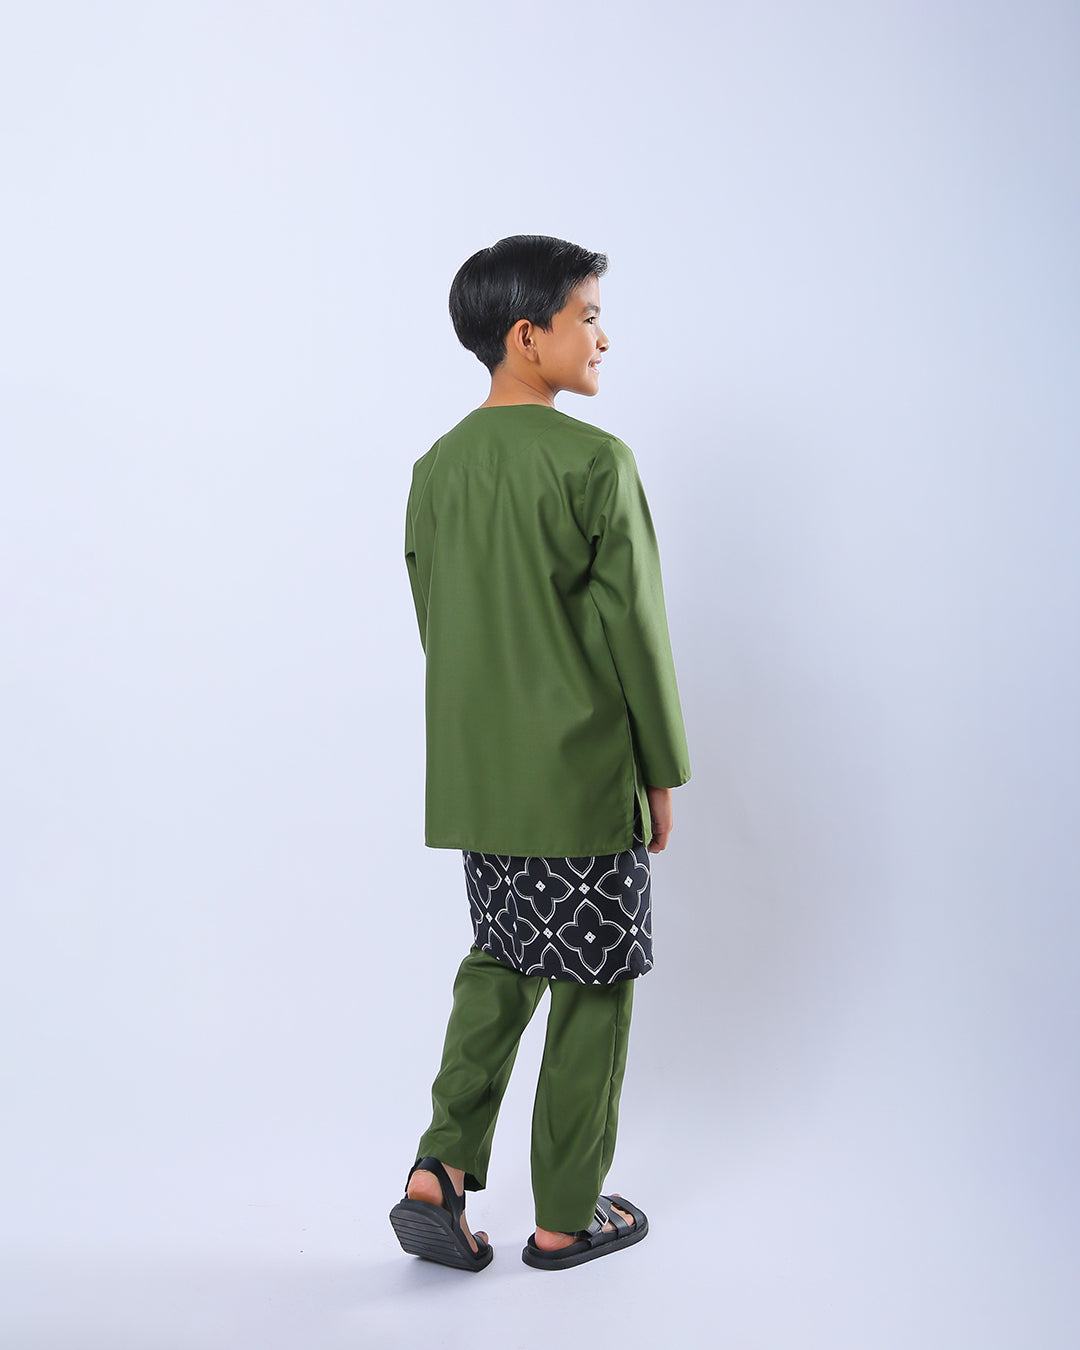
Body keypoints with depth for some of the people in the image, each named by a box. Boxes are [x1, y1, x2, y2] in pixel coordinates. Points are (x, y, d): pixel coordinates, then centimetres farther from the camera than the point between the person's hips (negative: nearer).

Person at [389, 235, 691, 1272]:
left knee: (499, 959, 22)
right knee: (592, 988, 8)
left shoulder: (437, 467, 5)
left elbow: (436, 626, 10)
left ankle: (440, 1167, 12)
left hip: (476, 782, 6)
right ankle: (565, 1217, 21)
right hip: (586, 779, -6)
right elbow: (634, 629, -13)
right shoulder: (595, 462, -15)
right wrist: (663, 770, -3)